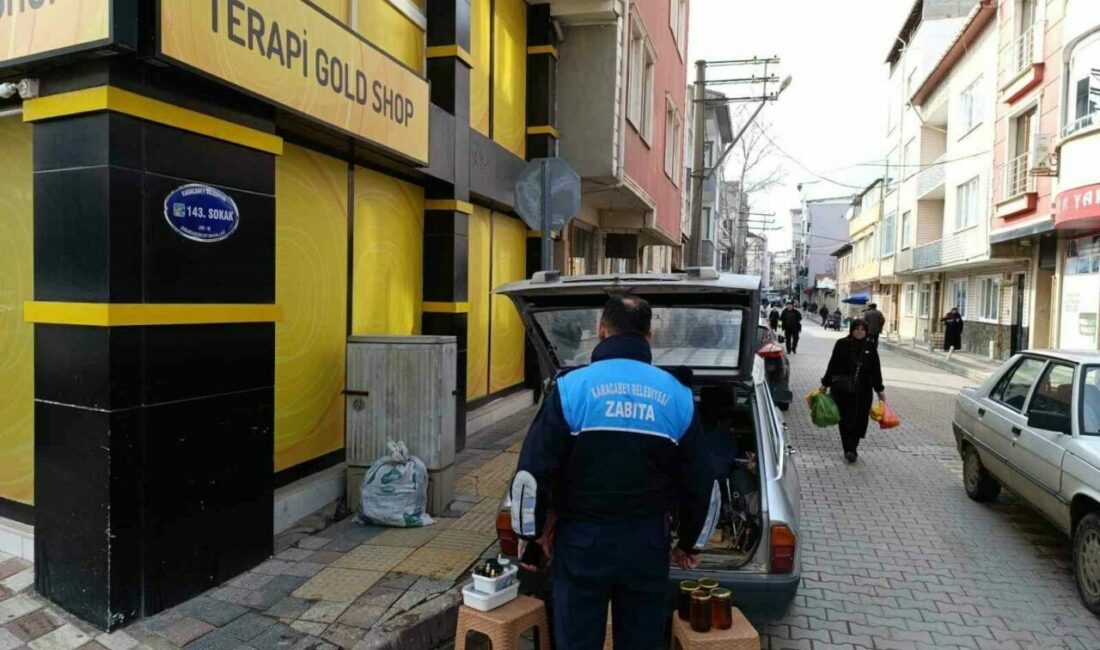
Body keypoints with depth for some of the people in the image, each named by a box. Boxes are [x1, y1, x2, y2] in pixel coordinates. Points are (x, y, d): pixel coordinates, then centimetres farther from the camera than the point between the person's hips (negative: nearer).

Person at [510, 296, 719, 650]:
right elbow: (703, 481, 6)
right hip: (647, 542, 3)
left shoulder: (571, 387, -10)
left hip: (583, 540, -2)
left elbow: (531, 472, -10)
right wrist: (690, 544, 19)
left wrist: (531, 532, 5)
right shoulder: (677, 394, 0)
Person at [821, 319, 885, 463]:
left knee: (860, 420, 5)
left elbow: (876, 370, 11)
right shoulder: (842, 344, -1)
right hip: (843, 389, -2)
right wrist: (826, 384, 2)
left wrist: (879, 389, 11)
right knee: (846, 420, -2)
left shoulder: (870, 348, 6)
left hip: (863, 391, 2)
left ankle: (851, 449, 20)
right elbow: (833, 365, 2)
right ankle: (849, 450, 1)